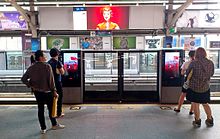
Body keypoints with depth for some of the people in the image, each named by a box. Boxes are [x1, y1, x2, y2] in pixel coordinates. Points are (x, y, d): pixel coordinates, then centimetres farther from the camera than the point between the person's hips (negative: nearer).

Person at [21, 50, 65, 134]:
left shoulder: (31, 68, 1)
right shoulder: (47, 66, -14)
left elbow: (23, 79, 2)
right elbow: (51, 80, -16)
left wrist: (30, 85, 7)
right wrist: (54, 91, -10)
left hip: (37, 92, 5)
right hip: (47, 91, -4)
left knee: (40, 109, 11)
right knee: (51, 108, 11)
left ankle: (43, 128, 18)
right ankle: (54, 125, 27)